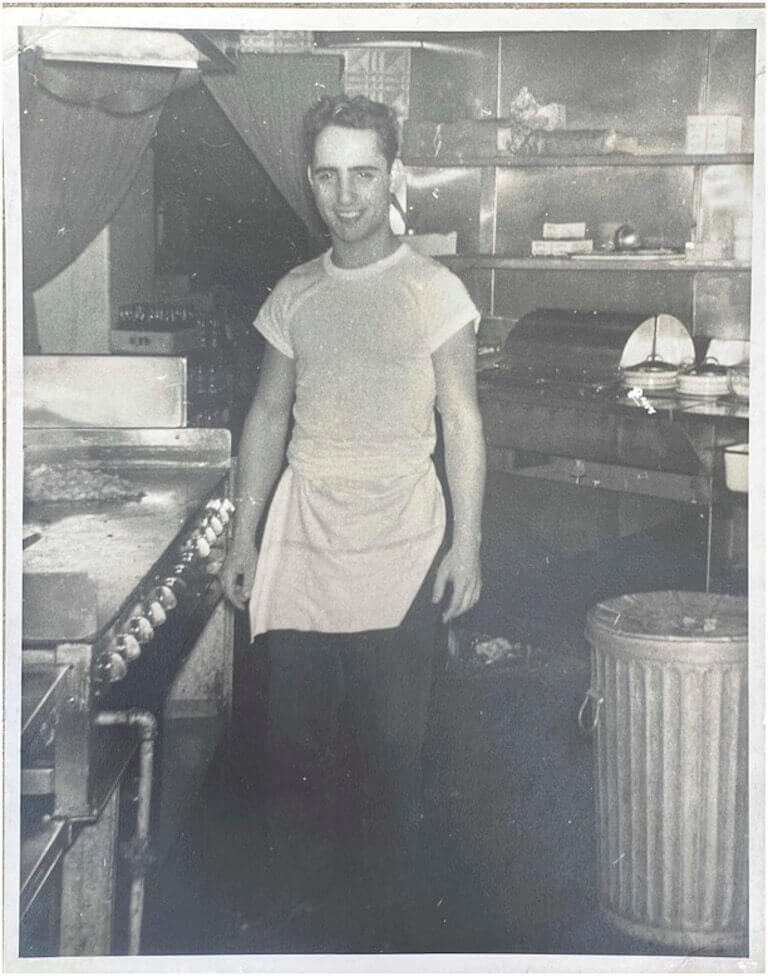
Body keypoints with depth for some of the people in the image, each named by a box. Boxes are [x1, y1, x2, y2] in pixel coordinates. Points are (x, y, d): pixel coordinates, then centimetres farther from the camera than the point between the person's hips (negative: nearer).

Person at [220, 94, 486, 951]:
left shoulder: (434, 292, -1)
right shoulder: (293, 295, 9)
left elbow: (461, 421, -1)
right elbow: (269, 416, 14)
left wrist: (467, 542, -6)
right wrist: (243, 535, 11)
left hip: (402, 552, -3)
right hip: (303, 548, 3)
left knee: (392, 741, 2)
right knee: (298, 734, 6)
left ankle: (389, 904, 19)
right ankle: (294, 898, 21)